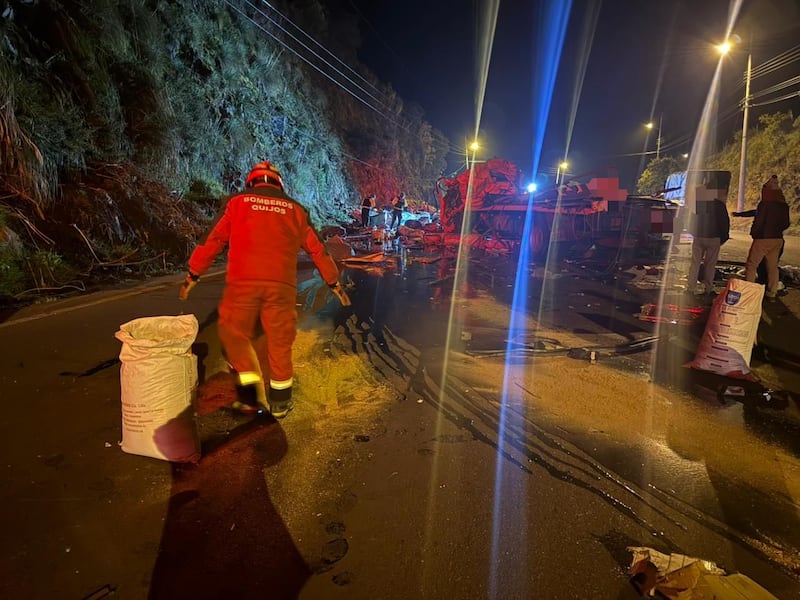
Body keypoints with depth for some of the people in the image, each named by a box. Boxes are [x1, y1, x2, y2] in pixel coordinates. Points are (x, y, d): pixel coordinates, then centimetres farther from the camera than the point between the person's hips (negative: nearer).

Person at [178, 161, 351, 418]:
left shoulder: (238, 202, 13)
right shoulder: (295, 209, 17)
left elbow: (213, 241, 11)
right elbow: (317, 249, 19)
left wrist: (192, 275, 20)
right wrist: (334, 283, 27)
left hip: (242, 283, -1)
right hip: (281, 284, 2)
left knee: (235, 334, 14)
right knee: (280, 340, 11)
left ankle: (250, 392, 6)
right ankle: (280, 400, 20)